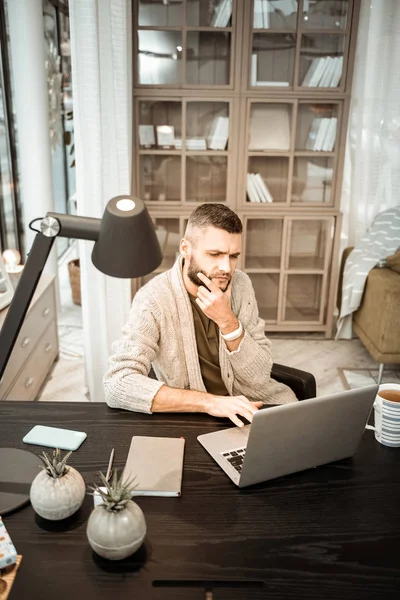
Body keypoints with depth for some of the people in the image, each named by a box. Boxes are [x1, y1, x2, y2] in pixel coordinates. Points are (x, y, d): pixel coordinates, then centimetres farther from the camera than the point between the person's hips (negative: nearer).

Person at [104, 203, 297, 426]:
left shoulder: (240, 284, -9)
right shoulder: (154, 299, -21)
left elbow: (259, 378, -11)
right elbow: (117, 385, -30)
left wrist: (228, 322, -27)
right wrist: (209, 402, -35)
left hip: (254, 404, 4)